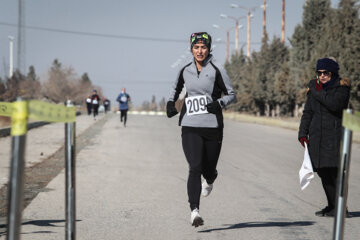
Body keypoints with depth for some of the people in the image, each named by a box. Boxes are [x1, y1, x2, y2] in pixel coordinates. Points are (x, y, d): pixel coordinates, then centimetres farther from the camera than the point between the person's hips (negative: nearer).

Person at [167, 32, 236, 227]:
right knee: (195, 168, -15)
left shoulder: (216, 71, -1)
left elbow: (231, 94, 4)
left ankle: (210, 180, 49)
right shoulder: (185, 71, 7)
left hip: (212, 127, -1)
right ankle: (194, 211, -19)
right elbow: (176, 87, 28)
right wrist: (170, 102, 10)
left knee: (209, 169, 9)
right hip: (190, 128, 1)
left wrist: (219, 103, -16)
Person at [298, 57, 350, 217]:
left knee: (334, 171, -11)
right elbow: (307, 112, 18)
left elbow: (335, 104, -23)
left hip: (335, 134, -6)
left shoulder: (341, 87, -4)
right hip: (317, 136, 6)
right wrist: (303, 133, 10)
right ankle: (332, 205, 15)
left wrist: (318, 92, -13)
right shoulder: (314, 87, 14)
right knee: (323, 172, 6)